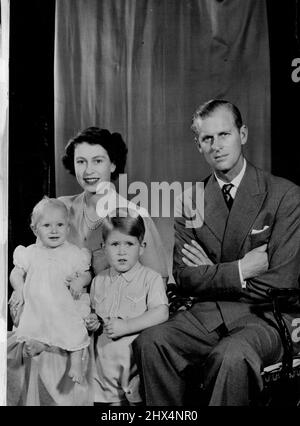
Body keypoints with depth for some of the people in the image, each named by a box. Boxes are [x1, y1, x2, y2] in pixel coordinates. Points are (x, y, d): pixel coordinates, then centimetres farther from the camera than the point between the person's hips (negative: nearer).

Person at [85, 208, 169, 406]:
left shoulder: (150, 278, -6)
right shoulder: (99, 281, 9)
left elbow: (161, 313, -16)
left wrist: (126, 326, -21)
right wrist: (93, 321, -1)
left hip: (136, 352, -4)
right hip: (106, 354, 4)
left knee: (137, 399, -1)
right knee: (113, 399, 9)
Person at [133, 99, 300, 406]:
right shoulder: (190, 200, 6)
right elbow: (184, 277, 1)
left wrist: (211, 273, -6)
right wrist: (239, 271, -13)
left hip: (263, 317, -3)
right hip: (206, 315, 4)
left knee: (231, 356, -35)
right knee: (149, 342, -23)